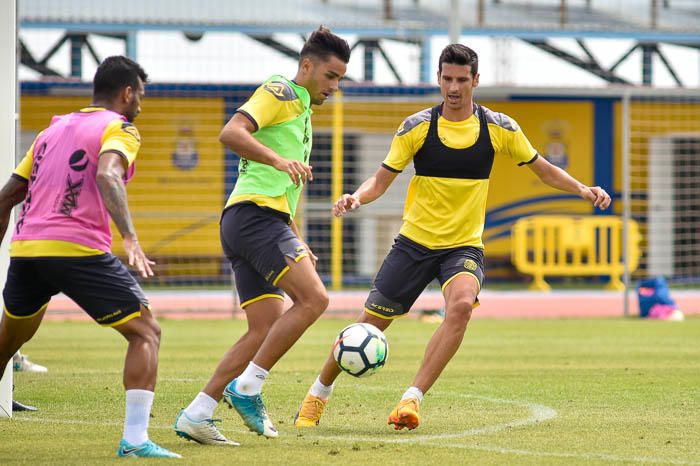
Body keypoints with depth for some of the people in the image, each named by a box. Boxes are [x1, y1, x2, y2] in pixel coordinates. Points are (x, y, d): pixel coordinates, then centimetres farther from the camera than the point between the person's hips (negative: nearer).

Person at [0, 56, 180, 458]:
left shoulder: (54, 129, 24)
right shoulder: (119, 129, 4)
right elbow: (107, 175, -19)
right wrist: (130, 238, -29)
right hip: (80, 250, -7)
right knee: (146, 333, 0)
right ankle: (135, 439, -14)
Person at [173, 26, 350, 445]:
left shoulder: (302, 112, 28)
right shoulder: (280, 92, -2)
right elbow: (232, 132, -19)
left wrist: (298, 242, 29)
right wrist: (279, 159, -31)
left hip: (264, 221, 10)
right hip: (255, 213, -10)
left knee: (267, 329, 3)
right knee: (313, 297, -19)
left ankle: (197, 414, 1)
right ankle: (248, 387, -15)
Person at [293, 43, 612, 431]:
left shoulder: (499, 128, -1)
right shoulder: (417, 127, -4)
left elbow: (543, 169, 10)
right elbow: (383, 179, -1)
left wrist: (583, 189, -6)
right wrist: (357, 197, -22)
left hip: (464, 246, 0)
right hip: (414, 242, 0)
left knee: (462, 304, -32)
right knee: (370, 324, 1)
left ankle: (412, 399, -29)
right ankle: (318, 394, 26)